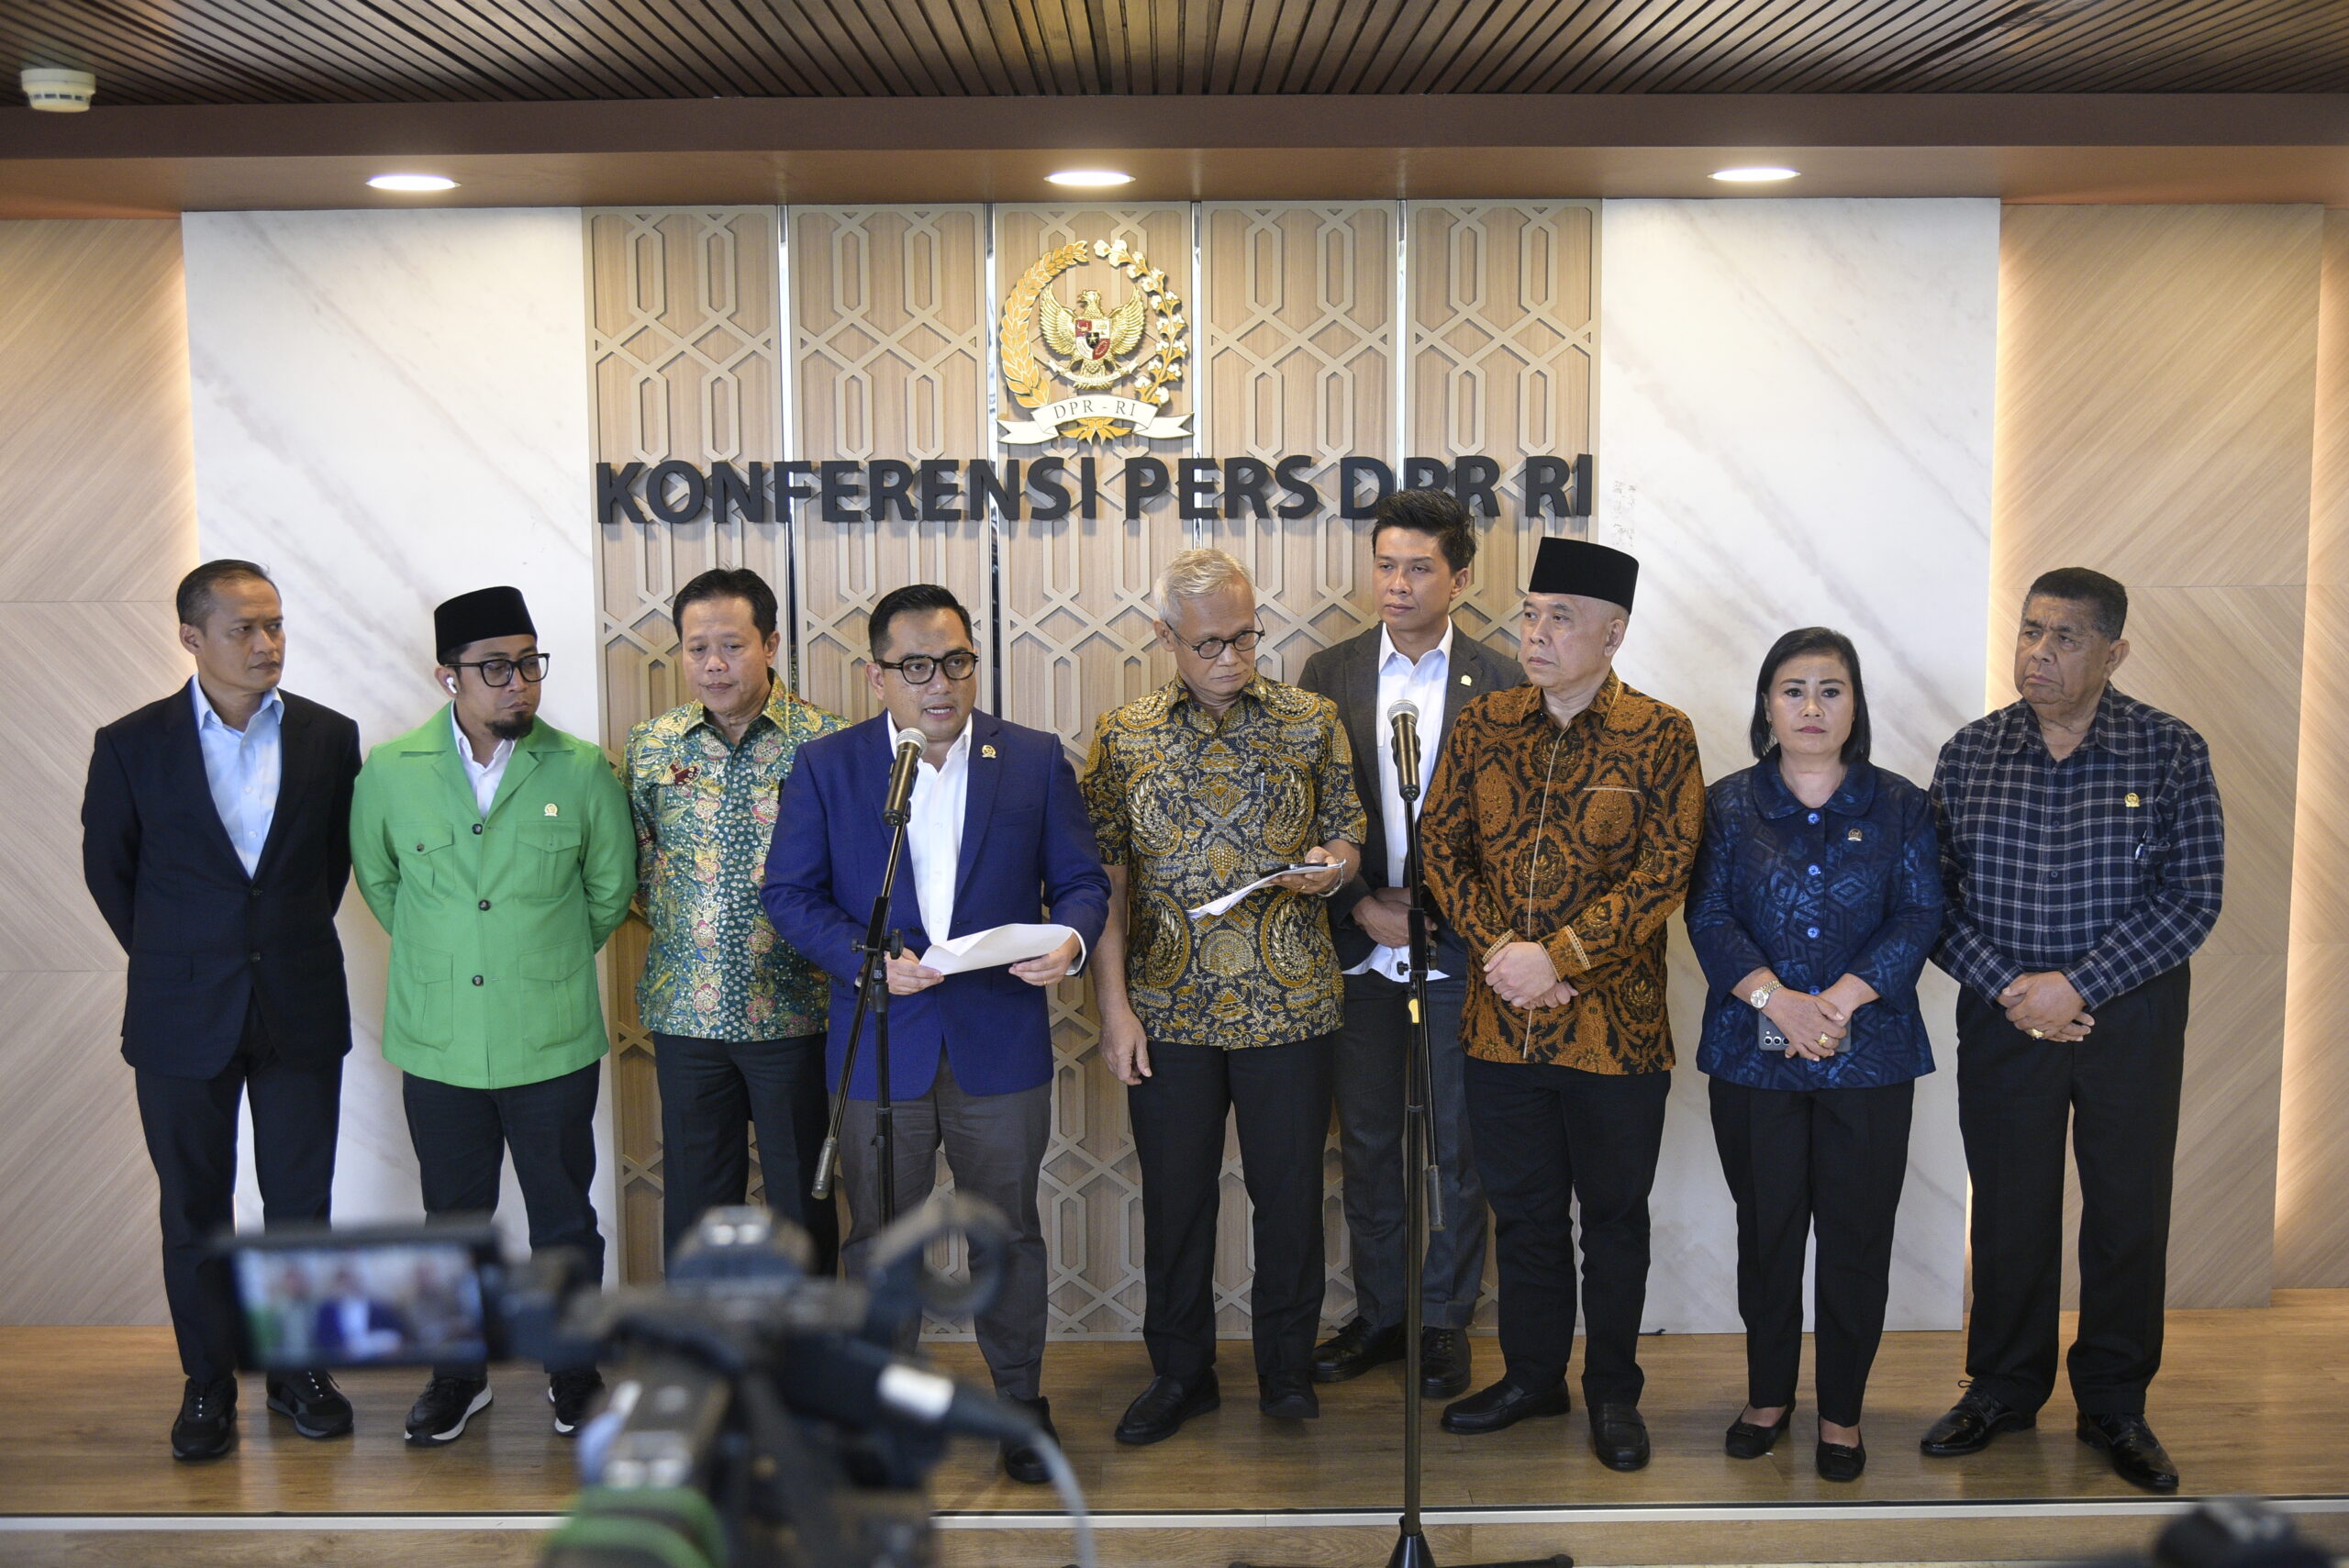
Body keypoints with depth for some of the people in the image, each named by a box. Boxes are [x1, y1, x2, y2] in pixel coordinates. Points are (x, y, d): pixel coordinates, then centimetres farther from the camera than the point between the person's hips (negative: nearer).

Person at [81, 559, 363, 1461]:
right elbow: (108, 871, 6)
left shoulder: (329, 737, 0)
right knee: (194, 1209, 9)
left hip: (300, 1011, 1)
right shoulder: (131, 744, -5)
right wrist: (171, 960, 9)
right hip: (183, 1016, -1)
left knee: (302, 1203, 8)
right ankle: (207, 1384, 24)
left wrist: (290, 944, 8)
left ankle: (297, 1368, 26)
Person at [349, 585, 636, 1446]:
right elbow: (378, 880, 14)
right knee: (454, 1217, 14)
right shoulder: (390, 771, -3)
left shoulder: (582, 770, -6)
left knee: (564, 1218, 11)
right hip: (439, 1043, 1)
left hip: (554, 1042, -1)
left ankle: (573, 1370, 30)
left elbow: (611, 887, 7)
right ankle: (458, 1373, 32)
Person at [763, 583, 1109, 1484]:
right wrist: (867, 959, -17)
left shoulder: (1036, 760, 1)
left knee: (1009, 1233, 12)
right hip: (880, 1045, 0)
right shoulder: (825, 768, -1)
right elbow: (790, 895, -1)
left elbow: (1081, 880, 4)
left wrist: (1071, 941, -18)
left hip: (1001, 1042, 0)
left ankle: (1020, 1402, 28)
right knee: (879, 1239, 12)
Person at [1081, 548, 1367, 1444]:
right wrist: (1114, 1007, -4)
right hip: (1168, 1012, 0)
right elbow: (1103, 882, 1)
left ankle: (1287, 1367, 28)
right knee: (1175, 1194, 10)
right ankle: (1180, 1373, 27)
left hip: (1289, 1006, 0)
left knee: (1289, 1191, 8)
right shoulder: (1122, 736, 2)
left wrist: (1331, 862, -14)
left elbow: (1349, 834, 11)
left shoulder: (1310, 722, 3)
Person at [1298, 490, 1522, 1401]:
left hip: (1458, 949, -2)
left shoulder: (1500, 684, -2)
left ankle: (1446, 1319, 22)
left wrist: (1439, 906, -12)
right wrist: (1361, 907, -8)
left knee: (1458, 1143, 8)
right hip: (1358, 944, 2)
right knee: (1365, 1138, 11)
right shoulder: (1328, 675, 3)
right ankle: (1378, 1315, 26)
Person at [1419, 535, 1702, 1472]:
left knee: (1615, 1214, 11)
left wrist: (1559, 958, -17)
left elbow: (1663, 870, -12)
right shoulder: (1482, 725, 5)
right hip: (1501, 1025, 3)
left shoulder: (1660, 736, -6)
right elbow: (1441, 843, 4)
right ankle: (1532, 1375, 33)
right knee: (1523, 1210, 15)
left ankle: (1613, 1393, 28)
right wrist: (1498, 948, -10)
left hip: (1616, 1028, -3)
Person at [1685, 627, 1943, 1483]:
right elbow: (1708, 916, -4)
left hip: (1869, 1054, 0)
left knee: (1857, 1234, 3)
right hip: (1753, 1053, 0)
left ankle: (1842, 1411, 18)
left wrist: (1838, 1002, -16)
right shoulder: (1727, 806, 5)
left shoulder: (1900, 806, 6)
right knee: (1766, 1228, 9)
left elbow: (1918, 915, -3)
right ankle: (1768, 1394, 25)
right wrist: (1776, 1000, -18)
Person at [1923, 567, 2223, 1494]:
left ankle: (2114, 1404, 26)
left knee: (2128, 1210, 8)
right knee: (2008, 1208, 10)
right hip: (2003, 1018, 1)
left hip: (2131, 1016, -1)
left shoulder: (2171, 754, -5)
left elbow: (2193, 897, -10)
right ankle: (2003, 1389, 28)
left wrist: (2075, 983, -16)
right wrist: (2008, 986, -13)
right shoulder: (1969, 754, 0)